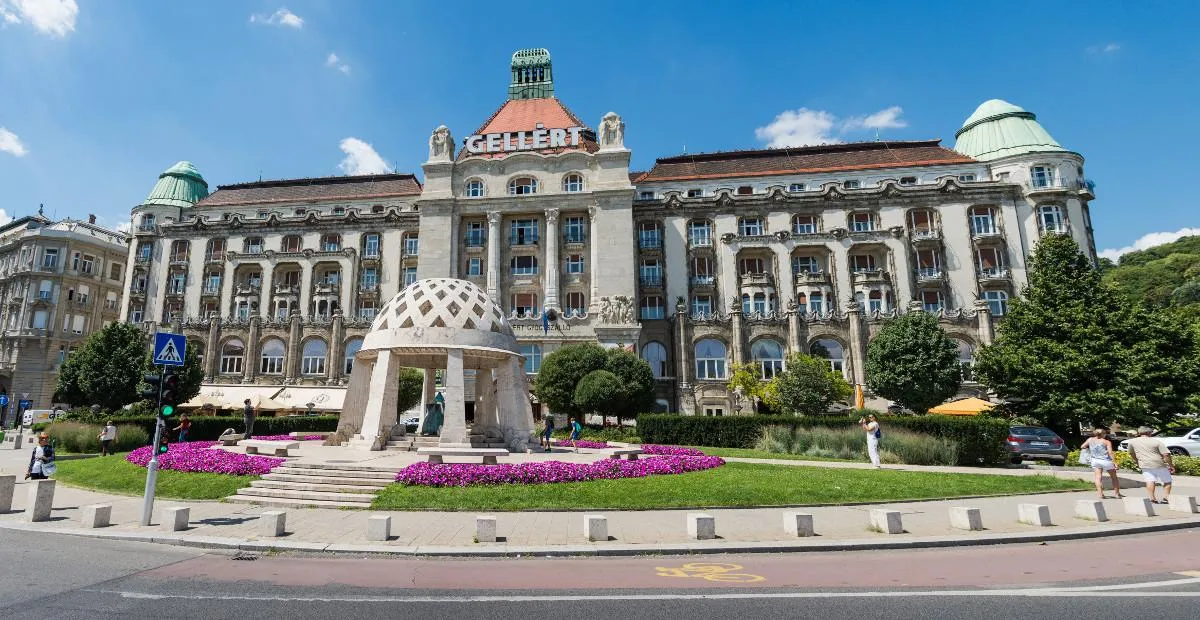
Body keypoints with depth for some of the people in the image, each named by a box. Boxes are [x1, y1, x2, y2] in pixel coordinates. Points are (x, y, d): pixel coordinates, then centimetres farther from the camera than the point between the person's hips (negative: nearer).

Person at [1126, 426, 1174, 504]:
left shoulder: (1132, 441, 3)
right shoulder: (1157, 442, -6)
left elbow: (1131, 453, 16)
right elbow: (1166, 454, -11)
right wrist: (1171, 465, -2)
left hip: (1145, 465, 2)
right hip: (1159, 465, -2)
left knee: (1149, 481, 2)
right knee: (1167, 481, 11)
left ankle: (1152, 498, -9)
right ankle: (1165, 498, 2)